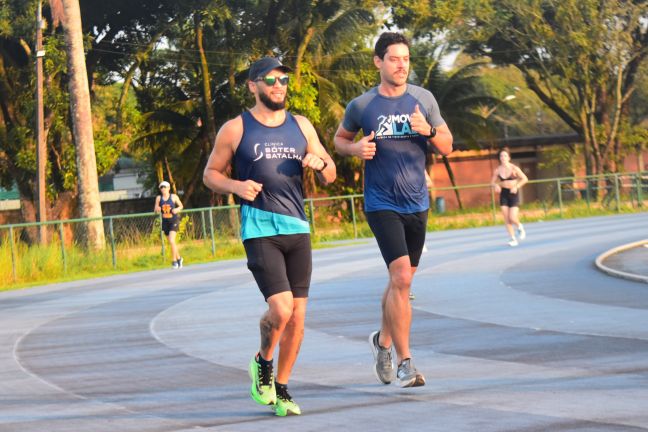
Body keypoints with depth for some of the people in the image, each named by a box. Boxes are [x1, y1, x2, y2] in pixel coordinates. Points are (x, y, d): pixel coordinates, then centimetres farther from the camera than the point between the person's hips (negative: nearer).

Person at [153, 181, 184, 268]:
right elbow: (155, 210, 6)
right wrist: (157, 209, -17)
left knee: (171, 241, -19)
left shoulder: (174, 197, -4)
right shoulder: (158, 198, 2)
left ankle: (174, 260, -7)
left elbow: (181, 206, 7)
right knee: (171, 242, 13)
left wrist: (177, 209, -13)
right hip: (165, 222, 4)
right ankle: (179, 258, 33)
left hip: (174, 221, -4)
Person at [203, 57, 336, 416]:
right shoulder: (235, 129, 1)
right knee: (281, 308, -18)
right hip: (260, 229, -4)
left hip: (298, 228, 5)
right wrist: (236, 186, -13)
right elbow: (210, 174, 7)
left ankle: (281, 389, 16)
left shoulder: (301, 126, 12)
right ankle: (262, 363, 11)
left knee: (298, 316, 2)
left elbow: (330, 177, 16)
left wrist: (320, 163, -7)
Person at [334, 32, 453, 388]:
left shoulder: (423, 100, 3)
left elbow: (447, 147, 5)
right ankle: (405, 363, -14)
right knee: (401, 278, -17)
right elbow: (340, 138, 12)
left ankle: (383, 341, 39)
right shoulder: (362, 105, -4)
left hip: (417, 204, 4)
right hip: (381, 204, -4)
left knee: (401, 281, 15)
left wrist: (429, 130, -16)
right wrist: (356, 148, -10)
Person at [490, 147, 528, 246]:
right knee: (507, 219, -1)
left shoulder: (514, 168, -8)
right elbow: (493, 181, 9)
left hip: (513, 194, -3)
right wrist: (496, 186, -13)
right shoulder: (497, 170, 0)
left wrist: (516, 187, -18)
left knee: (513, 218, -11)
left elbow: (525, 179, -5)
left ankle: (520, 227, 23)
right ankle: (512, 238, 8)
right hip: (503, 194, 3)